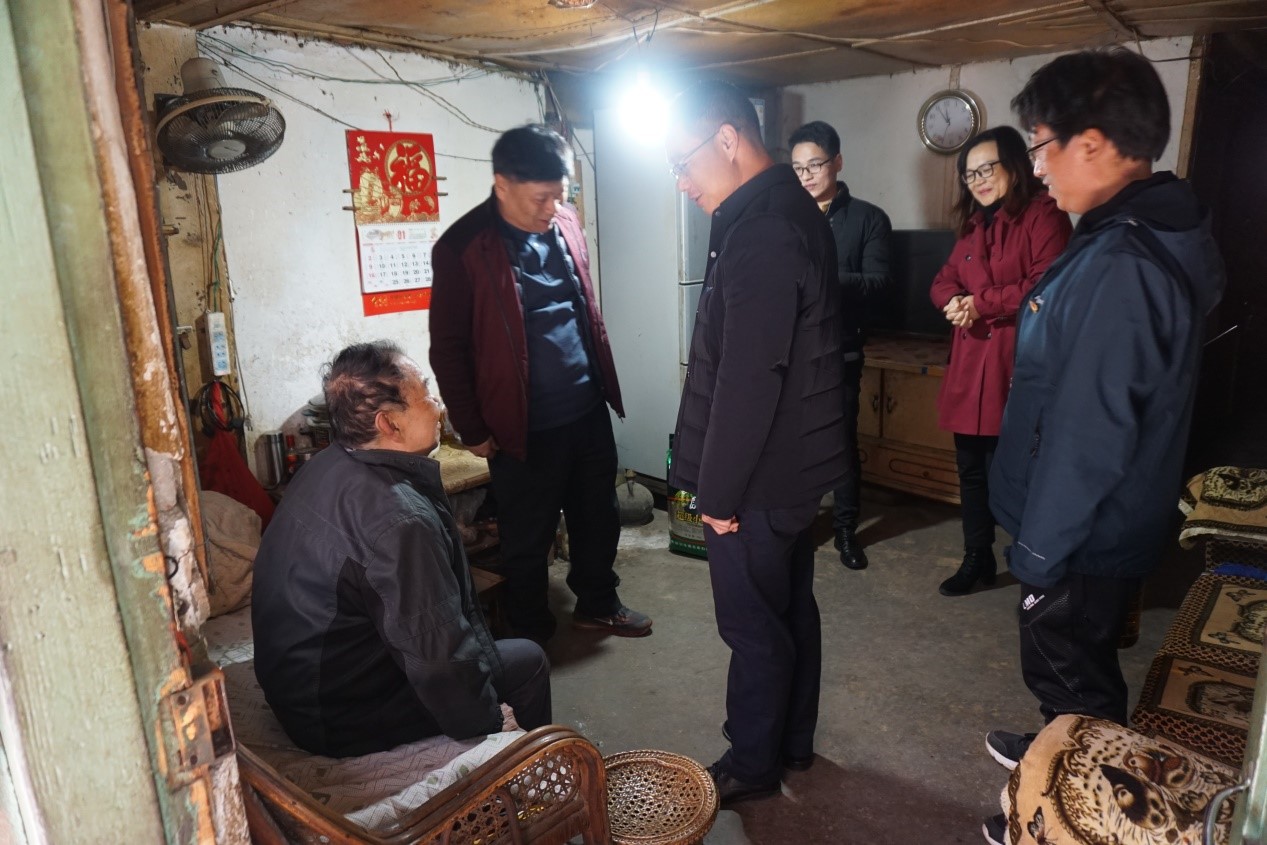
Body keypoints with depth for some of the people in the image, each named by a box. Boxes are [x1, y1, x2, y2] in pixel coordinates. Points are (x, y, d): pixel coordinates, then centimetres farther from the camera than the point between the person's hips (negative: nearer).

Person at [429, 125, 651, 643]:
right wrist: (472, 429, -7)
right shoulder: (462, 248, -15)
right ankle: (531, 636, 33)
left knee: (599, 518, 20)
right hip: (525, 426, -5)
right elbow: (448, 349, -10)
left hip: (589, 411, 6)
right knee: (527, 540, 11)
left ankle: (597, 605, 42)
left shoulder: (566, 223, 3)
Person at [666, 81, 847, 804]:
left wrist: (718, 492, -15)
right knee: (793, 608, 21)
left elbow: (748, 380, -26)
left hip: (762, 478, -10)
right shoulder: (793, 210, 10)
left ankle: (753, 765, 27)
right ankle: (794, 741, 39)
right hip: (798, 462, 10)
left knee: (754, 627, 7)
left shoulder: (761, 231, -23)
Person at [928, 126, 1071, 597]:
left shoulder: (1043, 216, -6)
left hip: (1018, 367, -7)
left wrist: (981, 302, -13)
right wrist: (955, 301, -9)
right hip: (969, 367, 8)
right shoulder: (974, 224, 19)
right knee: (971, 468, 13)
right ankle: (977, 559, 26)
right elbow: (943, 282, 14)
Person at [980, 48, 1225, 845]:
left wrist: (1039, 550, -19)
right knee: (1076, 665, 28)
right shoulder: (1161, 233, 3)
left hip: (1087, 536, -9)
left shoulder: (1119, 267, -30)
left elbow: (1086, 436, -28)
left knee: (1072, 672, 12)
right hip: (1114, 520, 9)